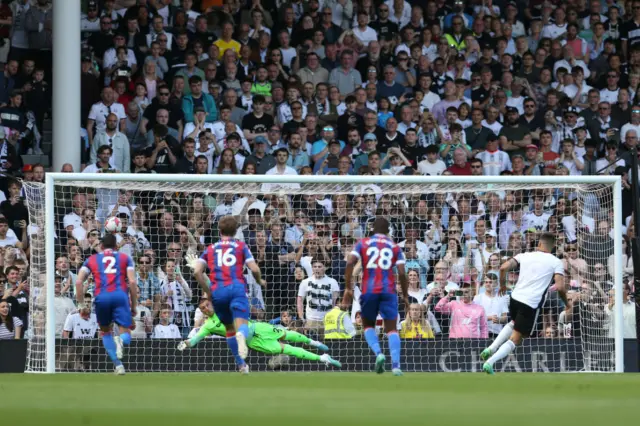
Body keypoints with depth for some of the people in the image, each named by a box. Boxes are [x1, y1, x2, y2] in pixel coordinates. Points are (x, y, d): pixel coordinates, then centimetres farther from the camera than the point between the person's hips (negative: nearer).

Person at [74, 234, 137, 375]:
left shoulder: (92, 260, 21)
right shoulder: (125, 258, 19)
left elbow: (78, 282, 8)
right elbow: (132, 282, 8)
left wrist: (81, 304, 13)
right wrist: (134, 306, 12)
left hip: (101, 297, 1)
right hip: (120, 295, -1)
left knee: (105, 332, 22)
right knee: (126, 335, 2)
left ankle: (118, 365, 6)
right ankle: (120, 341, -37)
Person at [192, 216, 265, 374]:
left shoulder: (210, 249, 21)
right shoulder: (241, 246, 16)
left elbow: (197, 272, 7)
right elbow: (254, 269, 5)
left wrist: (208, 292, 14)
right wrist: (260, 281, 25)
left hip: (217, 291, 2)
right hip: (237, 288, -2)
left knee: (230, 328, 19)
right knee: (242, 324, -18)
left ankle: (241, 365, 22)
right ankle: (242, 335, -55)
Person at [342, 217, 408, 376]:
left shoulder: (363, 243, 10)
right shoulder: (395, 247, 10)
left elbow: (350, 263, -5)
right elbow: (402, 273, 1)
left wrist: (348, 288, -1)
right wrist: (405, 296, 10)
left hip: (368, 291, 0)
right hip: (388, 291, 0)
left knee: (368, 325, 18)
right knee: (391, 328, 5)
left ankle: (378, 353, -9)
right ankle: (396, 365, -12)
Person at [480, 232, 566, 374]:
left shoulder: (525, 256, 10)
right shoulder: (556, 262, 1)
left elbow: (504, 267, 0)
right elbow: (559, 287, -11)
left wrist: (503, 285, 18)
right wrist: (566, 303, 7)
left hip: (515, 298, 4)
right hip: (532, 304, -4)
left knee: (513, 324, 35)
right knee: (515, 339, 2)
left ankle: (491, 349, 18)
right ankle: (490, 362, -17)